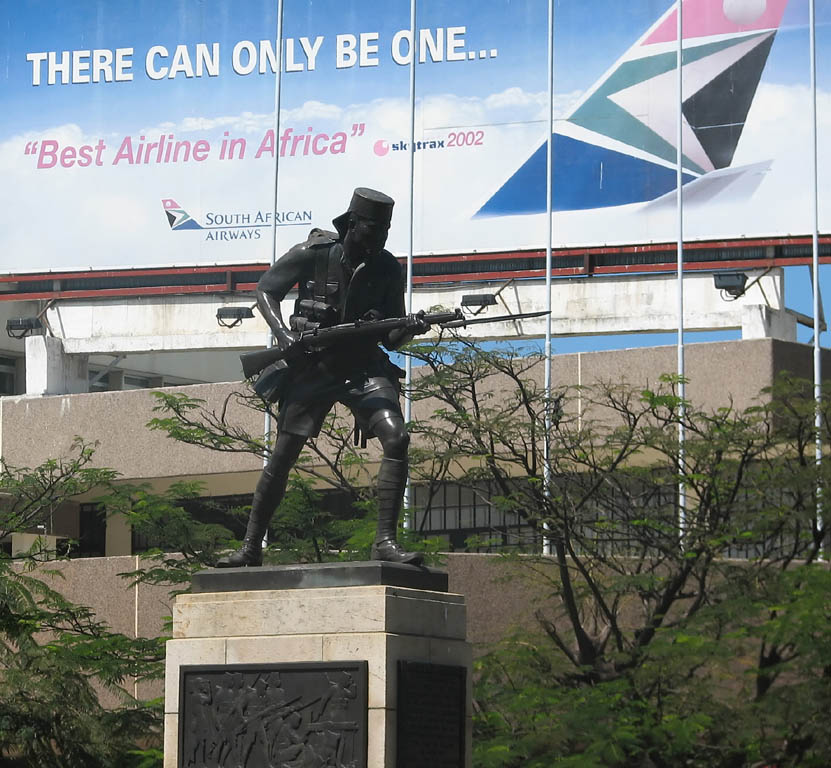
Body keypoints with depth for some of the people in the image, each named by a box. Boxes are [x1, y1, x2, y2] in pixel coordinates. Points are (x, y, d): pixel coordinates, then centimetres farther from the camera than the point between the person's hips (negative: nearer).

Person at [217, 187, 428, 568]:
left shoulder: (388, 268, -1)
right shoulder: (313, 254, -8)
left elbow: (391, 338, 4)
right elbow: (265, 290, 3)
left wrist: (409, 328, -20)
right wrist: (282, 332, -14)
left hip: (363, 367, 1)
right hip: (311, 367, -1)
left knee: (396, 437, -22)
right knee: (282, 457, 2)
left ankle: (385, 541, -20)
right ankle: (250, 547, 16)